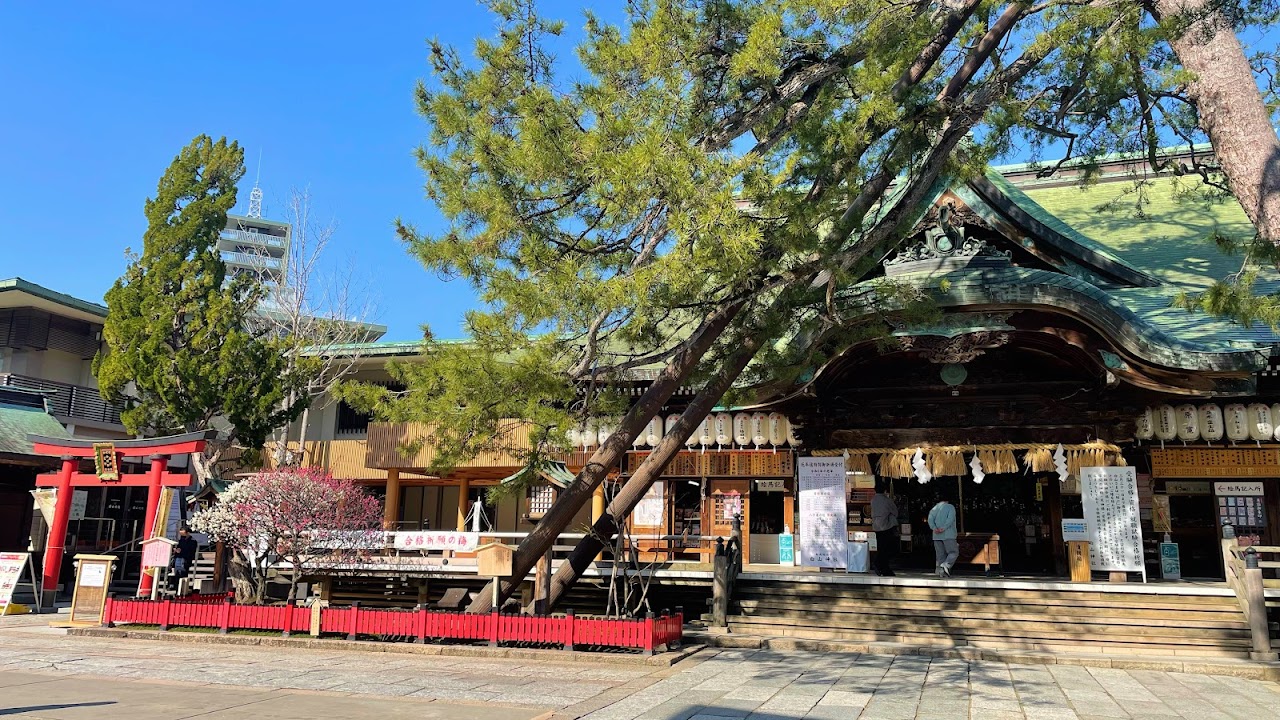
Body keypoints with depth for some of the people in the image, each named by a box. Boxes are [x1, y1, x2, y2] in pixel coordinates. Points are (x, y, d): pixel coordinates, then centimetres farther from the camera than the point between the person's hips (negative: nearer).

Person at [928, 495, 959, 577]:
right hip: (948, 534, -4)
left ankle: (942, 571, -1)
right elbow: (950, 519, -12)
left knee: (940, 554, 7)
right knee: (953, 552, 0)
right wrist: (943, 528, -17)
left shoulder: (934, 508, 17)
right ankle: (946, 565, -22)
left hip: (937, 536, 4)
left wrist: (934, 528, -12)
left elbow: (930, 519, 0)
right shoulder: (950, 507, 6)